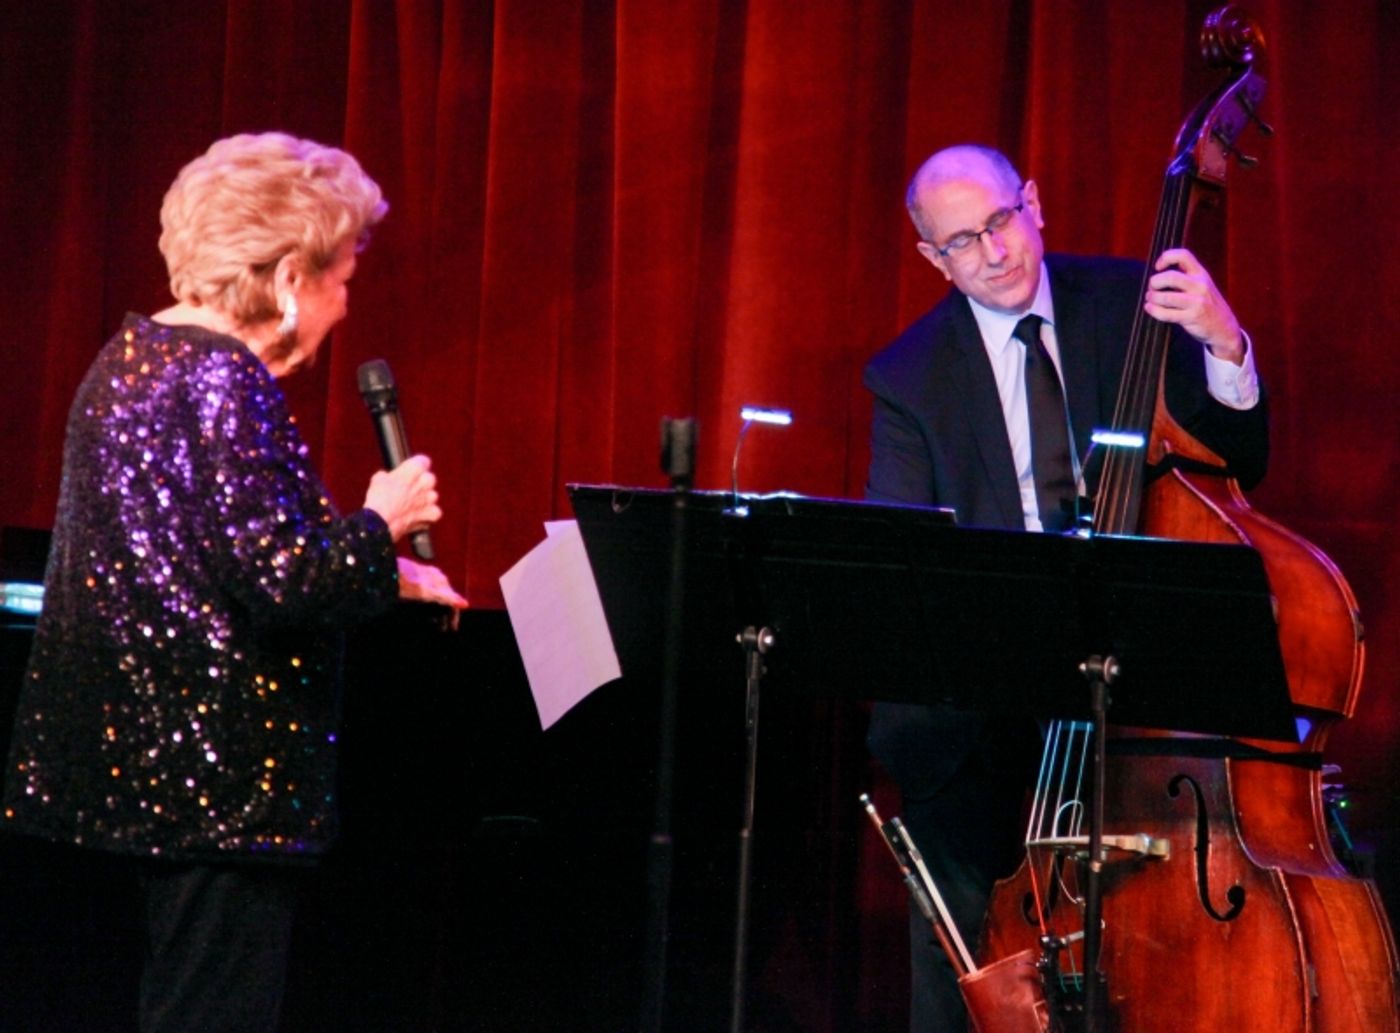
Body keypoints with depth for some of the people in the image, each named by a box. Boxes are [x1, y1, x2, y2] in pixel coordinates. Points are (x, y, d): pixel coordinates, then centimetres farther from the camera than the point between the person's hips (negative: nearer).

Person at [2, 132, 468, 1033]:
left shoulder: (132, 360, 14)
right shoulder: (224, 383, -17)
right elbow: (281, 579, -24)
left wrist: (382, 573, 28)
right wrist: (382, 524, -6)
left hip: (144, 753, 10)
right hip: (223, 770, -10)